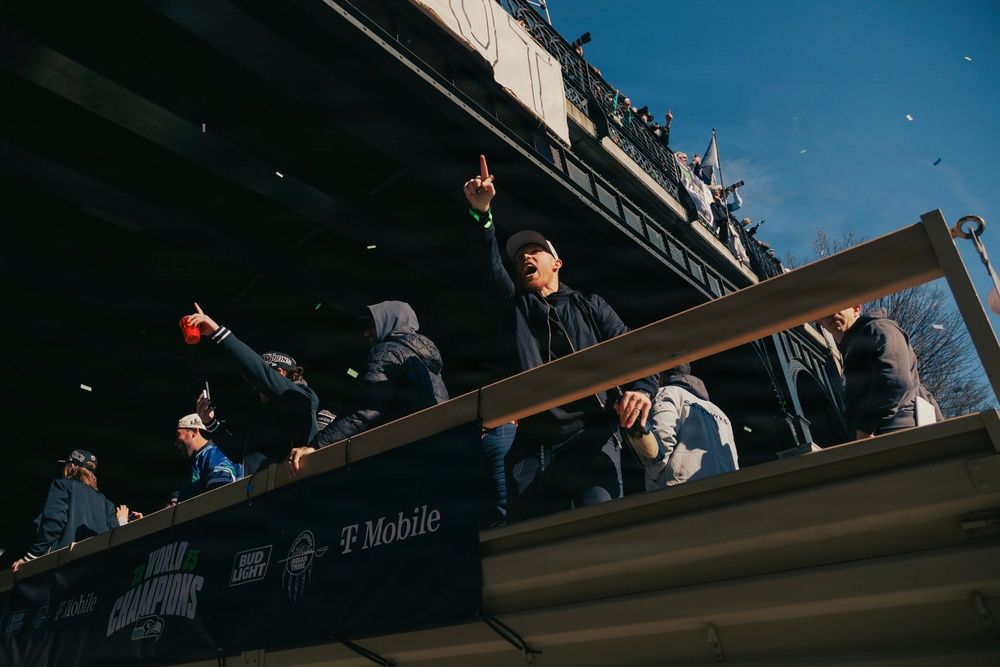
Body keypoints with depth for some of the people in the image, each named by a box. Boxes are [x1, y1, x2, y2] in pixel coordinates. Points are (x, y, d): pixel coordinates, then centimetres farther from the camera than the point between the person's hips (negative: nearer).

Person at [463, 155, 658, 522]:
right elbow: (488, 265, 8)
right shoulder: (514, 306, 26)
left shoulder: (589, 306, 21)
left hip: (590, 440, -2)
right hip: (530, 447, 2)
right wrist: (480, 212, -7)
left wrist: (641, 387, -15)